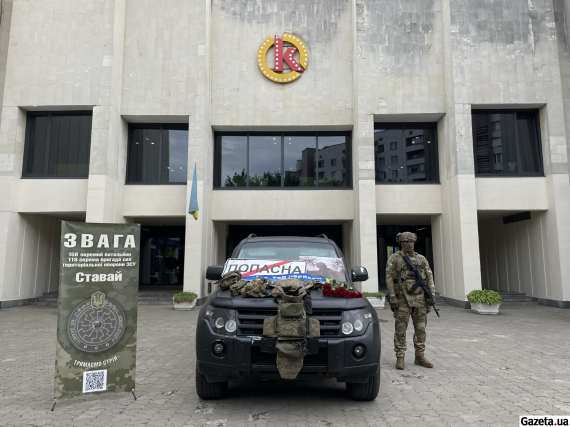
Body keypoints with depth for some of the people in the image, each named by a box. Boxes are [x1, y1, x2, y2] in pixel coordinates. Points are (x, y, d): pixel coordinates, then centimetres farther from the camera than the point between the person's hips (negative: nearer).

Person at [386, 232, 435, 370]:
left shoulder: (421, 259, 12)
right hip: (402, 299, -4)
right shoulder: (394, 259, 0)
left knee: (420, 328, 8)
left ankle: (420, 356, 20)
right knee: (401, 329, -1)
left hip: (420, 299, 4)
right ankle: (400, 358, 6)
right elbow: (389, 278, -5)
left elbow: (429, 277, 11)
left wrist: (431, 294, 1)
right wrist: (392, 296, -12)